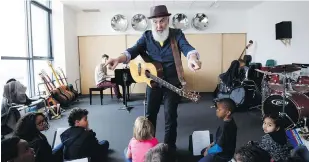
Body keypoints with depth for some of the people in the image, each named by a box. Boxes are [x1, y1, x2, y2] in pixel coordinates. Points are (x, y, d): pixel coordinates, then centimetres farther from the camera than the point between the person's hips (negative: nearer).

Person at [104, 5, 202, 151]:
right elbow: (133, 50, -16)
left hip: (173, 83, -2)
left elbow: (187, 47, -28)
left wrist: (192, 59, -52)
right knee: (150, 115, 13)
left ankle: (170, 147, 23)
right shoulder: (147, 36, -3)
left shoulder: (177, 35, -9)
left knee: (170, 116, 4)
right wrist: (118, 59, -37)